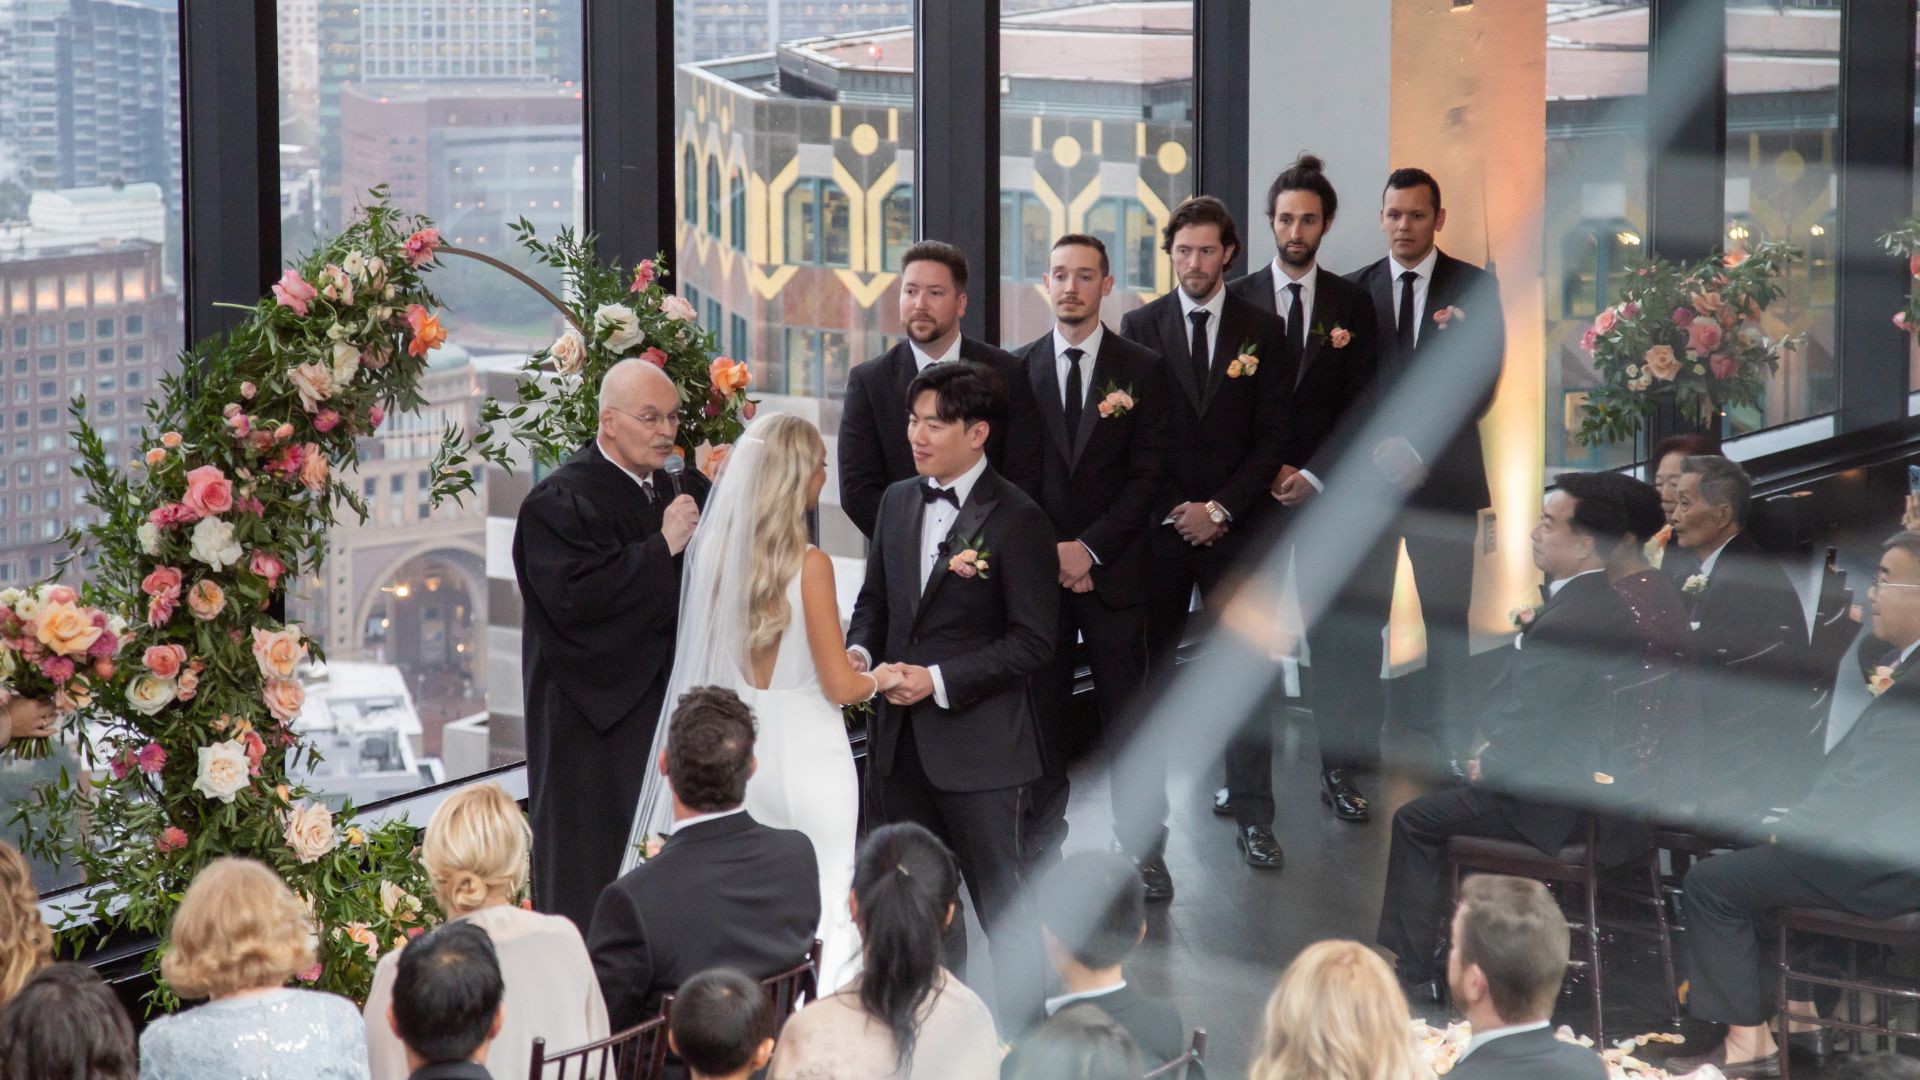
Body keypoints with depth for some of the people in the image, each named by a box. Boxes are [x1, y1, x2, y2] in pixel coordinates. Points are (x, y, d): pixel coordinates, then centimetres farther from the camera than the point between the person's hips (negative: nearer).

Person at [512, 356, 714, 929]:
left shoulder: (688, 492, 15)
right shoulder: (558, 501, -6)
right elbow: (573, 594, -20)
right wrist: (662, 548, -16)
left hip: (673, 708, 6)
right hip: (594, 731, -6)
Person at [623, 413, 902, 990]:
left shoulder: (712, 552, -1)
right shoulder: (808, 564, -16)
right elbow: (839, 686, -13)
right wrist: (879, 679, 9)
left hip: (740, 755, 6)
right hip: (804, 755, -6)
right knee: (823, 913, 2)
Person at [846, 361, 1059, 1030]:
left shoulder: (1016, 519, -11)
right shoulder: (898, 502, 9)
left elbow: (1032, 642, -13)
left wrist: (940, 681, -18)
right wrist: (859, 652, -2)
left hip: (976, 741, -6)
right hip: (901, 736, 7)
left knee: (999, 897, 1)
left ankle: (1024, 1030, 13)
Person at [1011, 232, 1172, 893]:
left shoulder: (1141, 371, 3)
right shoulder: (1019, 369, 7)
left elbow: (1147, 474, -1)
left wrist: (1090, 548, -10)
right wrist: (1047, 552, -6)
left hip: (1114, 569, -1)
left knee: (1126, 716, 1)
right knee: (1041, 714, 3)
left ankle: (1144, 850, 10)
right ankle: (1041, 850, 12)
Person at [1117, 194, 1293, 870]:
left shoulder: (1262, 332, 5)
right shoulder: (1139, 327, 6)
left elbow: (1272, 435, 2)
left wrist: (1221, 509, -8)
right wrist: (1176, 510, -6)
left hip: (1234, 527, 0)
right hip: (1158, 526, 0)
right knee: (1150, 668, 2)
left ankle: (1253, 819, 4)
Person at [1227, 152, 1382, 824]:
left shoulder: (1351, 303, 7)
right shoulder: (1238, 300, 5)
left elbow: (1359, 403, 4)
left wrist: (1314, 476, -7)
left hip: (1325, 485, 0)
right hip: (1252, 485, 0)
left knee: (1334, 629, -5)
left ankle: (1339, 768, 1)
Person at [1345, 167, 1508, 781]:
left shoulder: (1474, 288, 4)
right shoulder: (1355, 290, 9)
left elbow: (1480, 383, -3)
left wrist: (1418, 447, -12)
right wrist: (1373, 452, -8)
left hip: (1443, 475, -1)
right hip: (1366, 471, 1)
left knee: (1448, 620, 1)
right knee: (1358, 617, -3)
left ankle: (1454, 752, 8)